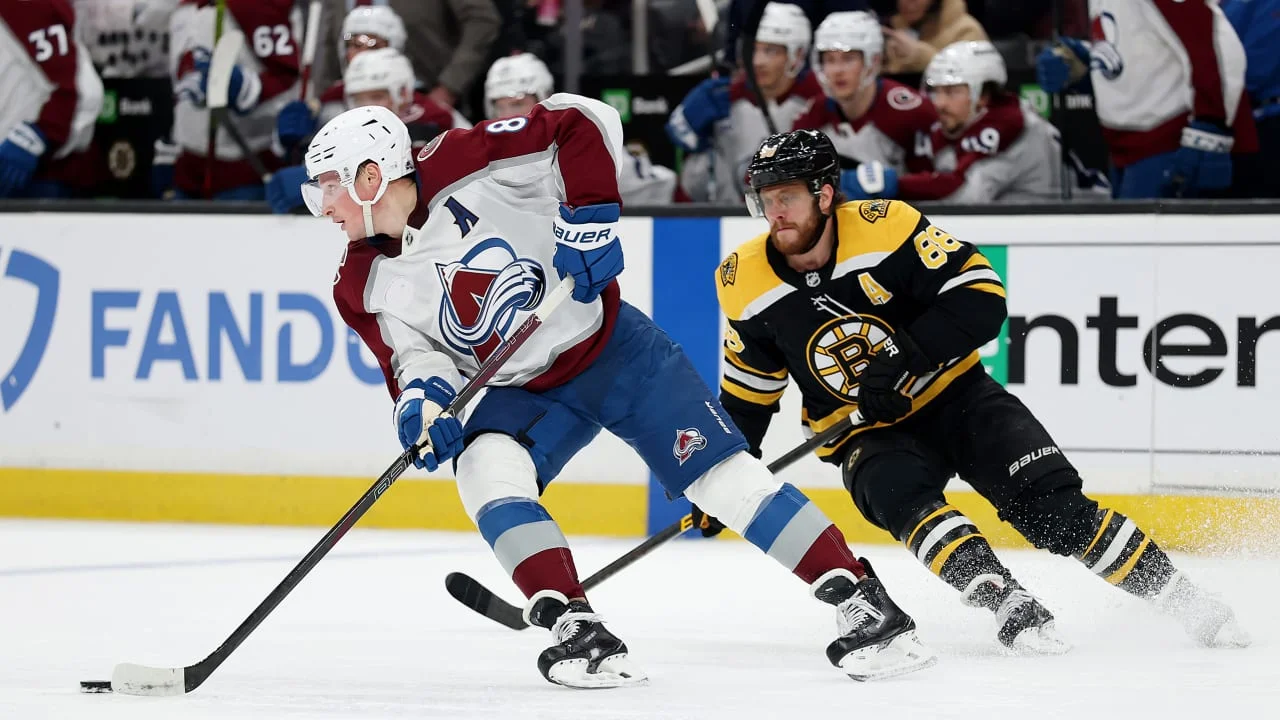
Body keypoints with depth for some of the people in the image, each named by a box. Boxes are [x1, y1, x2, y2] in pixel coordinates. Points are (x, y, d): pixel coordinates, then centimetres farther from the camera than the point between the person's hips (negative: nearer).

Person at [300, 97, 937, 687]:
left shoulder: (465, 166, -21)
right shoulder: (365, 287, -6)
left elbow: (582, 124, -21)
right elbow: (413, 354, -2)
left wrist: (590, 216, -29)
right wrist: (420, 395, -23)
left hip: (610, 348, -4)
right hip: (521, 393, 4)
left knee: (723, 475, -9)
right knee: (485, 467, -27)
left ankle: (865, 608, -2)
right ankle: (577, 632, -27)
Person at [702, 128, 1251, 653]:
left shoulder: (884, 228, -20)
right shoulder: (745, 284, -8)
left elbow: (982, 296, -19)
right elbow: (747, 391, 8)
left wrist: (906, 355, -28)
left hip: (953, 397, -2)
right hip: (866, 434, 2)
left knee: (1053, 507, -14)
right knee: (903, 499, -31)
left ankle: (1179, 598, -4)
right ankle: (1012, 611, -39)